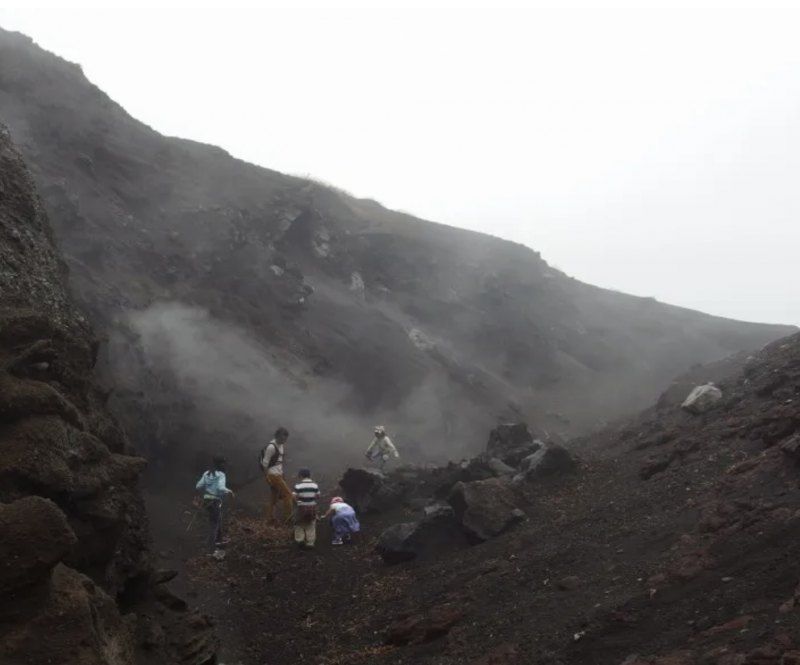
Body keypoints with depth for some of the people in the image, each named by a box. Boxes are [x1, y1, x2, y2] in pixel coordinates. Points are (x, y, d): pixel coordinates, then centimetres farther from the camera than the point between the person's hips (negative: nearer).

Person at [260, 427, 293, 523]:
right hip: (273, 475, -9)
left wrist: (282, 473, 17)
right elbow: (265, 463, -17)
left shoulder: (280, 445, 9)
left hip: (278, 474, 9)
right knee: (287, 494, -6)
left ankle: (270, 518, 21)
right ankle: (288, 517, 2)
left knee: (274, 497, 14)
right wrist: (267, 477, -15)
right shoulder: (271, 447, -19)